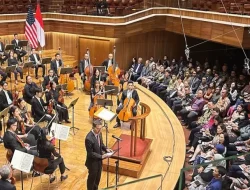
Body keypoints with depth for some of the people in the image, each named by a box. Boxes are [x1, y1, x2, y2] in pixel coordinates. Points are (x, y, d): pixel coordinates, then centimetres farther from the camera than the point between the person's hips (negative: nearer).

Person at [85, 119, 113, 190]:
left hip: (99, 160, 8)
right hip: (93, 161, -8)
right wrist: (102, 156, -29)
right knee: (92, 178, 15)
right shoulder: (89, 138, -32)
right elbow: (90, 153, -26)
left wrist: (106, 149, -8)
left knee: (97, 177, 25)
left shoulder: (99, 133, -7)